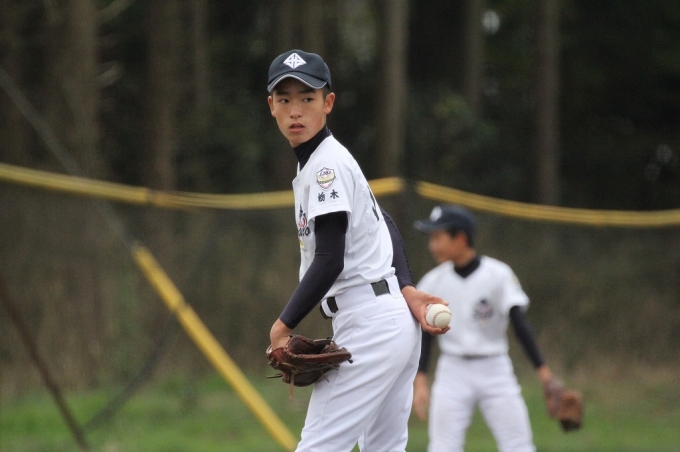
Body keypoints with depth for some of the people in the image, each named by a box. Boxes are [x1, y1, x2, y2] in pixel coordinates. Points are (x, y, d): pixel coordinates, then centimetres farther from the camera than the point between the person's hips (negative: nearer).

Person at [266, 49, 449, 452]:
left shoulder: (326, 165, -14)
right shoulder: (324, 162, 16)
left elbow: (329, 260, -20)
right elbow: (384, 225, 18)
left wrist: (283, 326, -13)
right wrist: (406, 290, 4)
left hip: (370, 326, -10)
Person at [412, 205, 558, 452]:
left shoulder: (498, 274, -9)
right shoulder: (433, 281, 0)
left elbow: (519, 322, -12)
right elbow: (424, 334, 3)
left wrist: (542, 368, -20)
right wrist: (420, 381, -5)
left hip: (494, 370, -2)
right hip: (453, 371, 2)